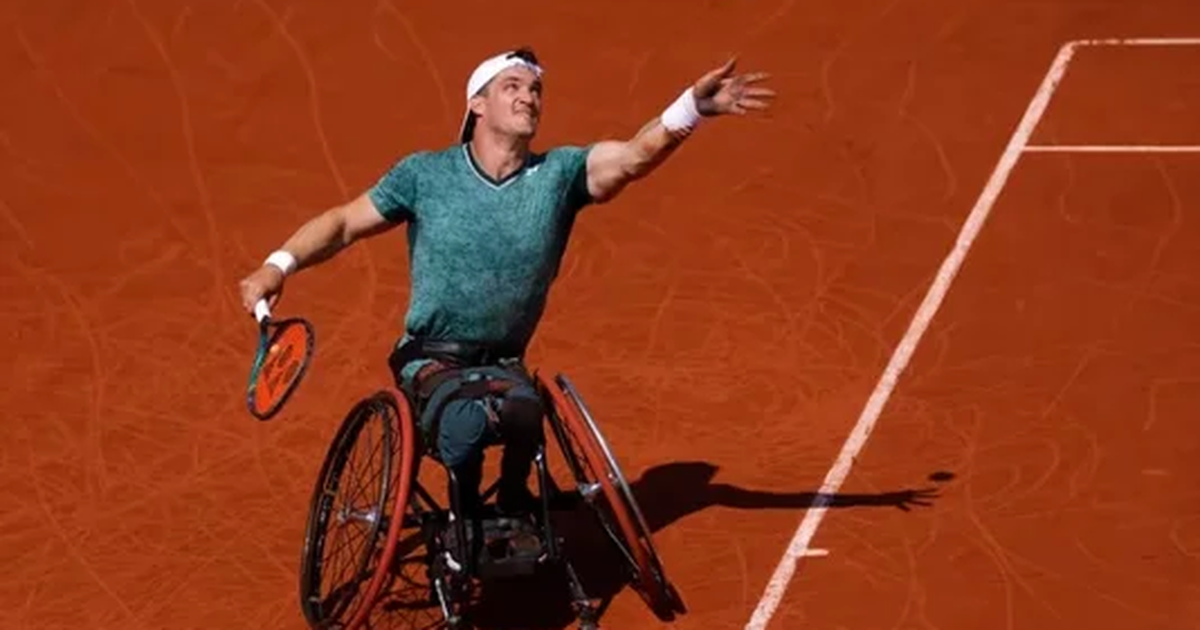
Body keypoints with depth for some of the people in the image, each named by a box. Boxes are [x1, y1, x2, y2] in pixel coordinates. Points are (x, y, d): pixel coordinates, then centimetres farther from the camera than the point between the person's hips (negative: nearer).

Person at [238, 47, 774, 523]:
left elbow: (636, 155, -16)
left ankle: (513, 509, -3)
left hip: (504, 366, 2)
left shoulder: (560, 173, 0)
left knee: (523, 412, -35)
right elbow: (344, 223, 3)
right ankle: (467, 521, -6)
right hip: (431, 361, -2)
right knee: (467, 420, -37)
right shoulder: (425, 174, -1)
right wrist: (279, 265, -14)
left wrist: (694, 107, -34)